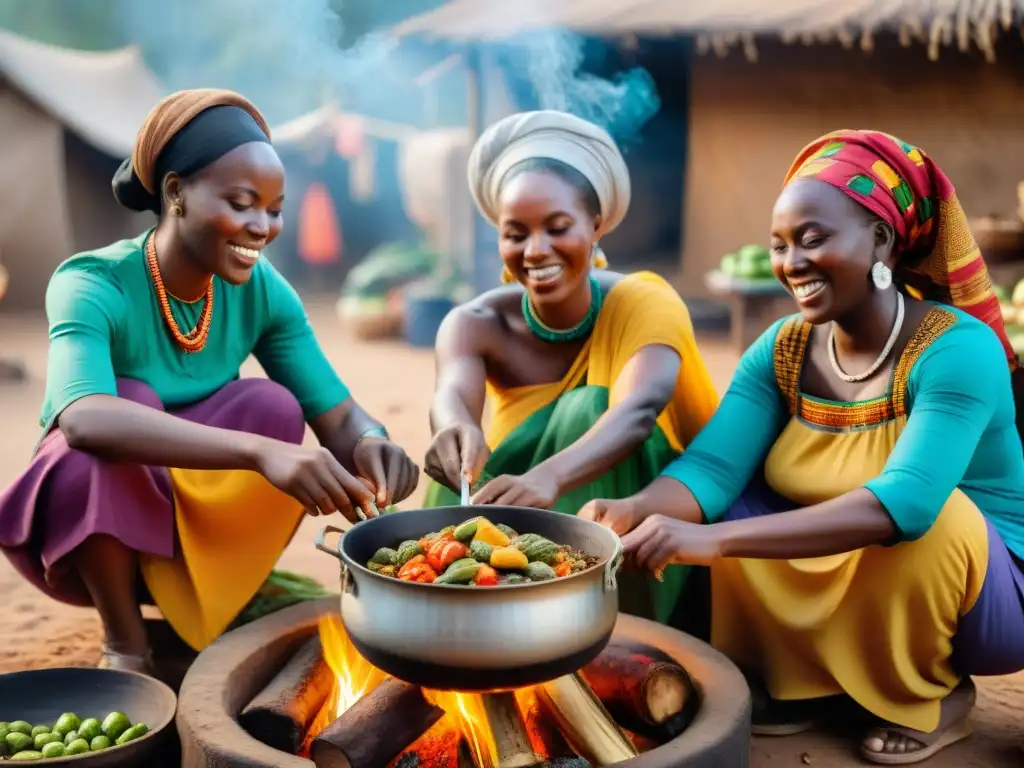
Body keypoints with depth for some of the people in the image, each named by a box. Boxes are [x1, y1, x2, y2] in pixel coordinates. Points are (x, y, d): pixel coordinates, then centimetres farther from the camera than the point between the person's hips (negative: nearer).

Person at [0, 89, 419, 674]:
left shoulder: (263, 290, -11)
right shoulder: (93, 286, -25)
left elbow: (339, 417, -12)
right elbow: (83, 419, -44)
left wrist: (371, 444, -38)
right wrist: (259, 451, -56)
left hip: (201, 533, 4)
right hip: (83, 530, -3)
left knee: (274, 405, -21)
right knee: (128, 406, -31)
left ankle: (221, 617, -2)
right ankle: (126, 646, -14)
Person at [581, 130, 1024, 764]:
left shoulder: (957, 349, -24)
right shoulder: (781, 351, -7)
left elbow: (906, 501, -40)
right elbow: (713, 466, -18)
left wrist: (713, 540, -48)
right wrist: (633, 512, -42)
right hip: (839, 589, 5)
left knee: (930, 517, -34)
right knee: (729, 502, -16)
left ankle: (936, 693, -5)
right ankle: (808, 678, 2)